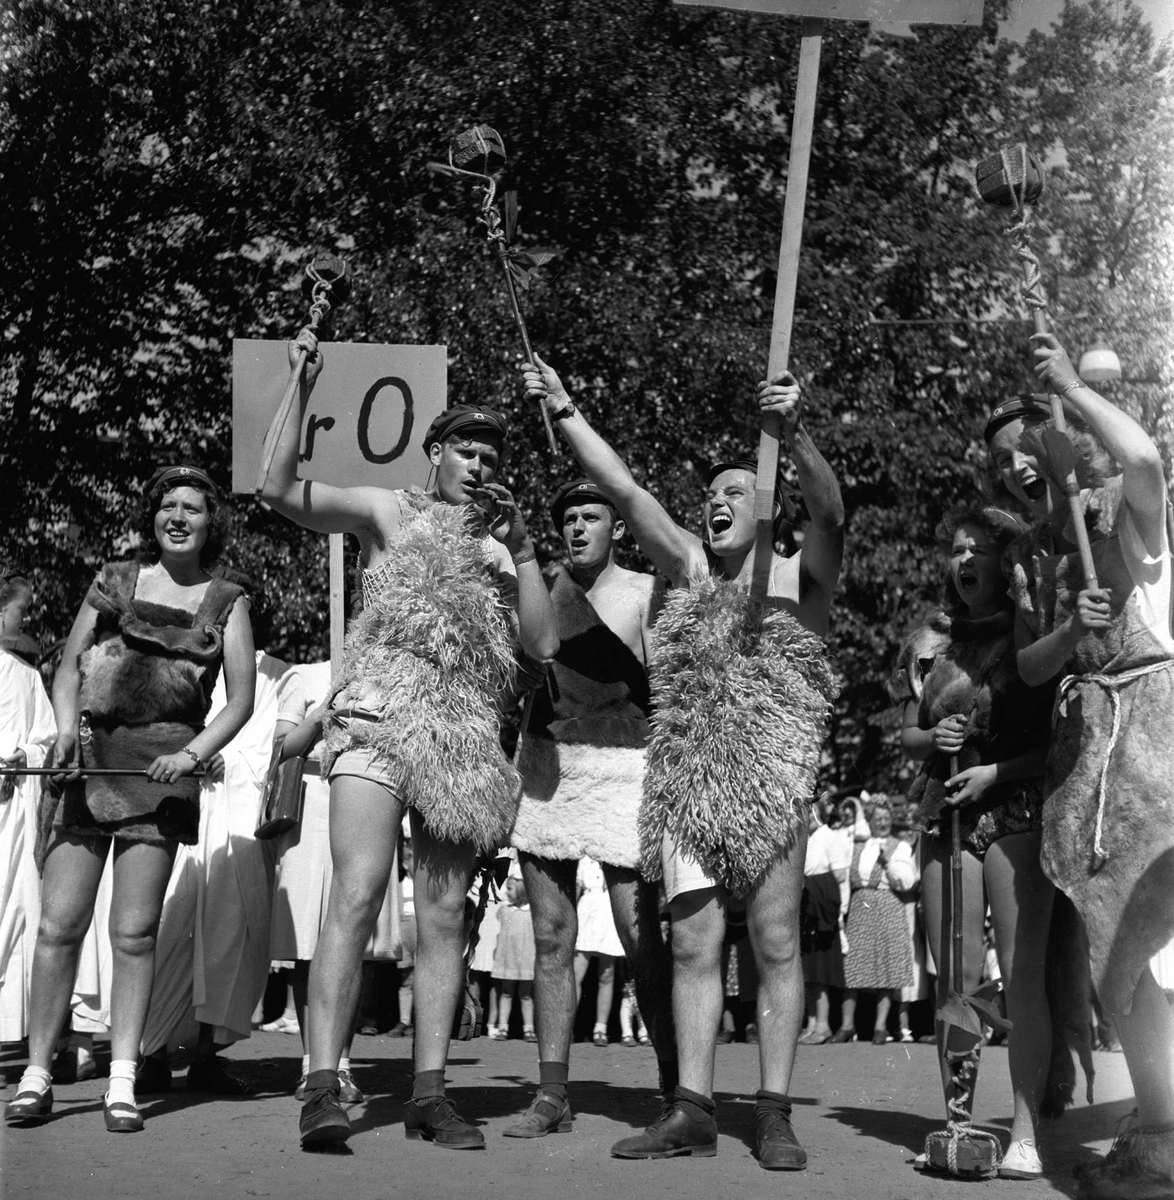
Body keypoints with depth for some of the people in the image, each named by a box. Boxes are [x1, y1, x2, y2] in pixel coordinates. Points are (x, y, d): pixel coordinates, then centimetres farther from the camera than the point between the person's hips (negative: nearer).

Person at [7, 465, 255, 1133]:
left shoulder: (227, 602, 11)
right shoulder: (113, 582, 16)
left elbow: (241, 700, 6)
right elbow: (69, 667, 16)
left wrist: (192, 755, -9)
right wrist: (67, 725, -3)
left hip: (163, 766, -1)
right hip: (88, 759, 1)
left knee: (135, 931, -5)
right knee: (59, 923, -4)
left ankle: (123, 1084, 0)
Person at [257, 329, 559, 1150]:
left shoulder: (503, 542, 21)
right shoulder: (390, 511, 12)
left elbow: (544, 643, 11)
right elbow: (283, 491, -1)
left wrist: (521, 546, 5)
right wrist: (302, 393, -7)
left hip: (469, 735, 4)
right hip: (380, 713, -4)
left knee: (445, 914, 2)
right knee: (358, 892, -18)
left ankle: (430, 1092, 5)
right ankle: (323, 1085, -21)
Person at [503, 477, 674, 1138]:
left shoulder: (646, 591, 0)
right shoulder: (543, 584, 9)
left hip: (622, 764, -3)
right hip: (545, 761, 3)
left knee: (641, 938, -8)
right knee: (552, 936, 4)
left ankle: (677, 1085, 2)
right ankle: (553, 1094, 9)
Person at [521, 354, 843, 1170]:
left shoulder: (801, 575, 4)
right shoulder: (691, 569, 14)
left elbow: (830, 508, -15)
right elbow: (624, 489, 9)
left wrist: (794, 432, -32)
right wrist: (564, 412, 3)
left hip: (773, 778, -4)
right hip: (686, 781, 4)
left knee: (776, 944, -1)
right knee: (694, 945, 3)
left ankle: (775, 1114, 3)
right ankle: (693, 1111, 7)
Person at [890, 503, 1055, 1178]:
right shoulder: (931, 642, 14)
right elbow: (907, 737, 19)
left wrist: (997, 771, -13)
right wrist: (932, 738, -2)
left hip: (1016, 811, -4)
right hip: (947, 814, 4)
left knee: (1022, 974, -11)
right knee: (955, 981, 2)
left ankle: (1026, 1132, -10)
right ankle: (957, 1122, 9)